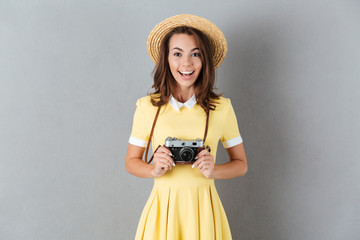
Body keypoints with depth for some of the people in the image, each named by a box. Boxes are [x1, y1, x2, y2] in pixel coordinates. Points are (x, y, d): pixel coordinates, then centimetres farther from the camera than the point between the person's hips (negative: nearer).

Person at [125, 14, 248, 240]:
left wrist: (213, 171, -12)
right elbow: (131, 161, 7)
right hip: (163, 206, 0)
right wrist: (154, 170, -13)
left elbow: (241, 164, 6)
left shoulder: (221, 107, -1)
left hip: (204, 207, 0)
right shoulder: (147, 106, -2)